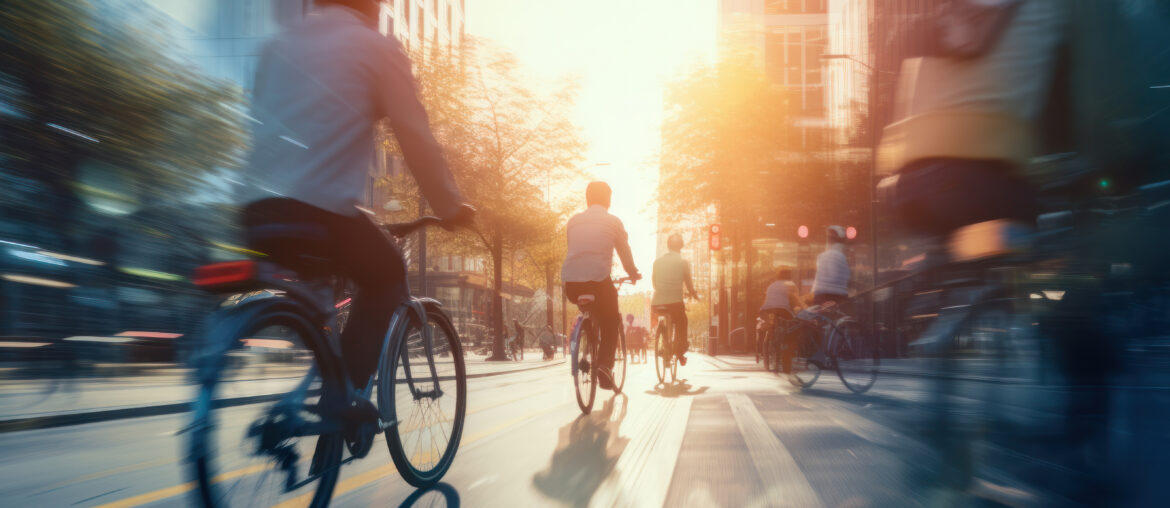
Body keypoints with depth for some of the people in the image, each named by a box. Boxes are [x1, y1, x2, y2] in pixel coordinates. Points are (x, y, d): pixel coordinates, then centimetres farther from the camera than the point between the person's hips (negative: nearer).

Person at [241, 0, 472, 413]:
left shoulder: (278, 46, 20)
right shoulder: (377, 47, 2)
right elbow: (417, 139, 1)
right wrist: (451, 208, 14)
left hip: (258, 211, 6)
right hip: (322, 212, -6)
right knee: (387, 274, 18)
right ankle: (347, 392, 6)